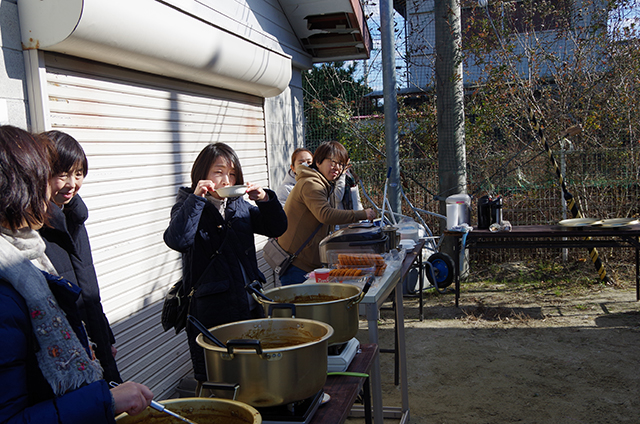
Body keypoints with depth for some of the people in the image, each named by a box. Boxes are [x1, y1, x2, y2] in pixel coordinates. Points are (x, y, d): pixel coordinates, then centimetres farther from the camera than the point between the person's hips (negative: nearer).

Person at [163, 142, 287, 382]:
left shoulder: (240, 205, 11)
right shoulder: (189, 207, -4)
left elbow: (277, 228, 9)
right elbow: (177, 241, -24)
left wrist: (266, 200, -6)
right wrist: (196, 199, -23)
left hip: (248, 305, 5)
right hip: (210, 310, -5)